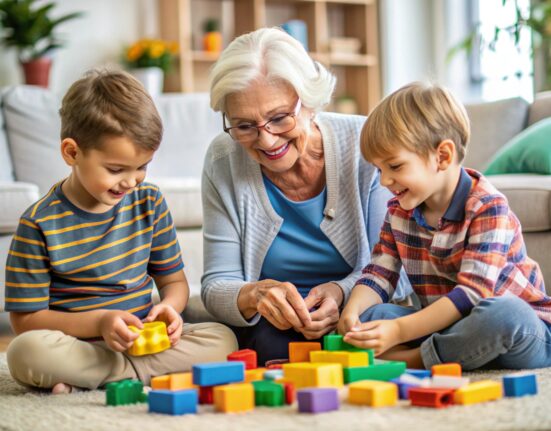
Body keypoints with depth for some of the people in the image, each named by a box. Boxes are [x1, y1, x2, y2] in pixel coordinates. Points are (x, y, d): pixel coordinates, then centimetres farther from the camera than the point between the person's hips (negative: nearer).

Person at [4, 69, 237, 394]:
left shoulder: (149, 202, 5)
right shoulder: (40, 224, -8)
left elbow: (174, 280, 14)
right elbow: (26, 319, -7)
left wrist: (169, 308, -11)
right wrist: (99, 322, -21)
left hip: (144, 339, 5)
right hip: (80, 344, -5)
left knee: (222, 339, -20)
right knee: (27, 351, -35)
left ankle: (83, 379, -22)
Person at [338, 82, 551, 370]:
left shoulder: (488, 208, -18)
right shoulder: (399, 211, 5)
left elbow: (471, 293, -28)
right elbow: (378, 274, 3)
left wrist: (400, 331, -36)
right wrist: (352, 310, -20)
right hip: (444, 325, 6)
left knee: (503, 313, -40)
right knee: (369, 315, -11)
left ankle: (413, 359, -24)